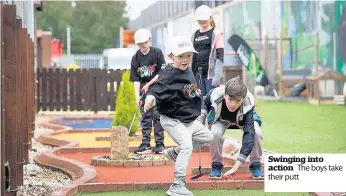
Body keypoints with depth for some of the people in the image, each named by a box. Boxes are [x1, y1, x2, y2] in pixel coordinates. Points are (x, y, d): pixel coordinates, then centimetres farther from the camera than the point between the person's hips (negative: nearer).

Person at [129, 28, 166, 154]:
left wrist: (148, 84, -10)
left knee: (157, 115, -5)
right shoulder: (136, 58, -2)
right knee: (145, 117, 3)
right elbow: (136, 79, -4)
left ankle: (160, 144, -2)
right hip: (144, 89, 3)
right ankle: (146, 145, 4)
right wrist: (137, 97, -12)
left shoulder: (157, 53, -8)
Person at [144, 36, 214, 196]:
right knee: (187, 146, -23)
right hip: (173, 120, -9)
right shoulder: (168, 75, -24)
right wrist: (151, 98, -55)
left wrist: (196, 93, 12)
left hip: (190, 119, 9)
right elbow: (158, 91, -38)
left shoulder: (188, 70, 2)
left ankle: (174, 153, 31)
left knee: (207, 137, 21)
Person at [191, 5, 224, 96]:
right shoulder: (194, 35, 17)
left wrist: (217, 76, -15)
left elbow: (220, 57, -6)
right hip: (197, 74, 5)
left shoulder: (216, 34, 1)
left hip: (210, 74, -5)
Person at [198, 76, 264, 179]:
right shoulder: (215, 95, -38)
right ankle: (216, 166, -8)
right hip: (221, 119, 1)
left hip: (242, 119, -1)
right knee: (215, 132, -32)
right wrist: (202, 116, -28)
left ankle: (255, 166, -7)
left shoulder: (248, 105, -43)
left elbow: (249, 133, -48)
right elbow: (205, 102, -9)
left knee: (257, 133, -30)